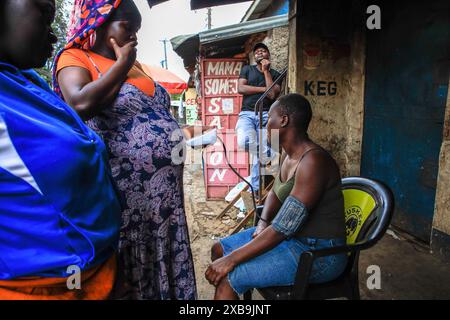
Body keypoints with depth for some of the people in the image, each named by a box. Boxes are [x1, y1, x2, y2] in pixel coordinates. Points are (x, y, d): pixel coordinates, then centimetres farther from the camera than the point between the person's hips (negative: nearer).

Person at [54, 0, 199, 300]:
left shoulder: (133, 64, 19)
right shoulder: (76, 58, -1)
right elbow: (82, 104, -23)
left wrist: (180, 131, 13)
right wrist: (122, 64, -10)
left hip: (164, 190, 7)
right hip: (126, 193, -7)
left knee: (162, 265, 17)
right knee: (126, 276, 8)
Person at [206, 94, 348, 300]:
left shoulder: (313, 161, -27)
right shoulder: (289, 155, 4)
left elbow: (284, 227, -30)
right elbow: (275, 192, 19)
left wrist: (231, 259, -25)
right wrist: (263, 223, -1)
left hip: (318, 253, -9)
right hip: (293, 235, 9)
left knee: (227, 278, -19)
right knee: (219, 250, 9)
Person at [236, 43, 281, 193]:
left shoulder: (275, 74, 15)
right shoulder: (247, 69, 16)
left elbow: (272, 95, -4)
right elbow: (240, 88, -1)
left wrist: (266, 71, -1)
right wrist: (263, 89, -2)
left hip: (265, 115, 0)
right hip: (247, 113, 0)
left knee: (262, 152, -9)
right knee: (244, 142, -30)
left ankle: (255, 188, 4)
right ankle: (267, 150, 3)